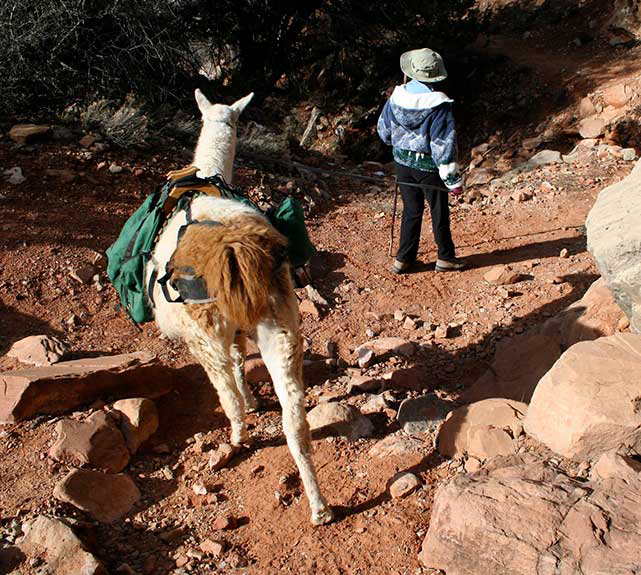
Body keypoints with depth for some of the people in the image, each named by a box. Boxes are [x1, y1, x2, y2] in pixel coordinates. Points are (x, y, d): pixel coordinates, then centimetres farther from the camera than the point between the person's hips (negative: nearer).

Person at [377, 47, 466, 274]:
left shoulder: (396, 97, -6)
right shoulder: (438, 104, -21)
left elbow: (383, 130, 7)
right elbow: (444, 145, -20)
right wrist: (453, 179, -12)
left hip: (402, 162, 5)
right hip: (429, 165, -4)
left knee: (411, 210, 17)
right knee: (439, 212, 12)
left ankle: (403, 259, 21)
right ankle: (445, 258, 24)